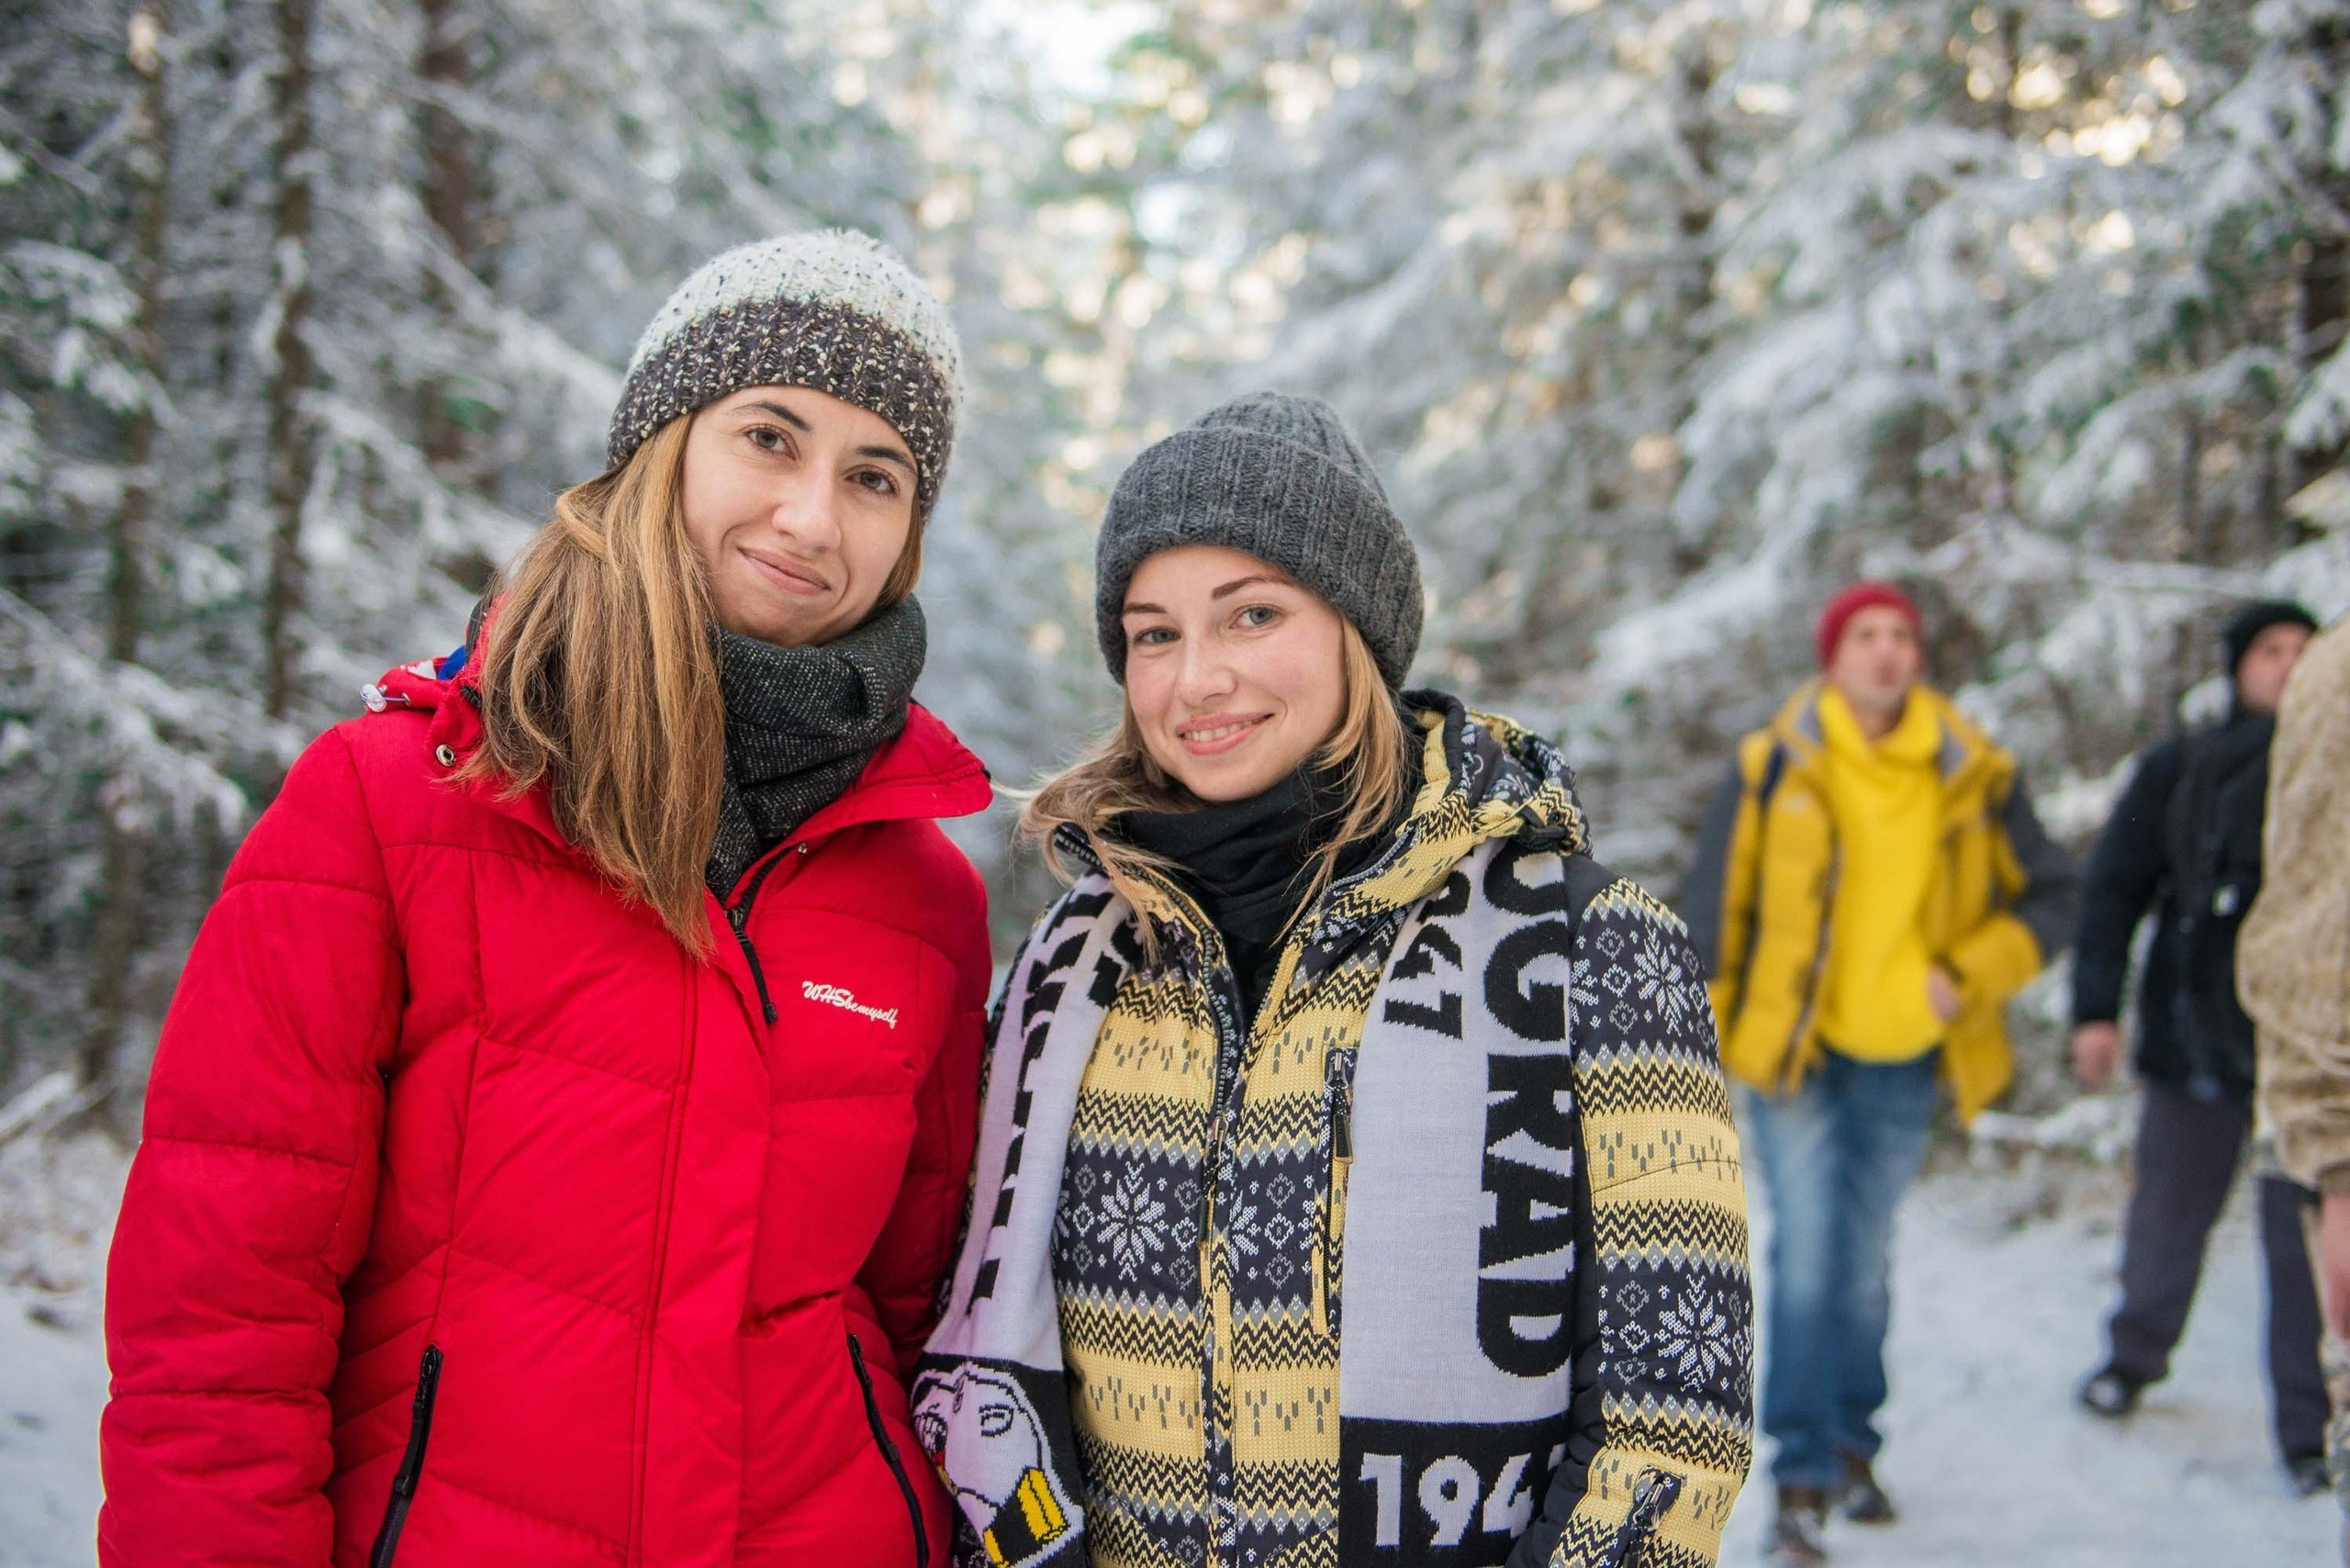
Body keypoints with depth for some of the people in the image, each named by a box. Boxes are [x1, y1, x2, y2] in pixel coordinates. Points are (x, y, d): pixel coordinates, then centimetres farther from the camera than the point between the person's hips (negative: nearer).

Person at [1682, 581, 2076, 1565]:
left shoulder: (1973, 778, -2)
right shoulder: (1773, 769, -7)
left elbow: (2050, 899, 4)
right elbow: (1711, 914, -1)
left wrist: (1966, 974, -11)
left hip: (1905, 1059, 3)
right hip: (1793, 1051, -2)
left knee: (1865, 1263, 14)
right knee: (1807, 1256, -11)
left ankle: (1850, 1446, 31)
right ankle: (1803, 1478, -5)